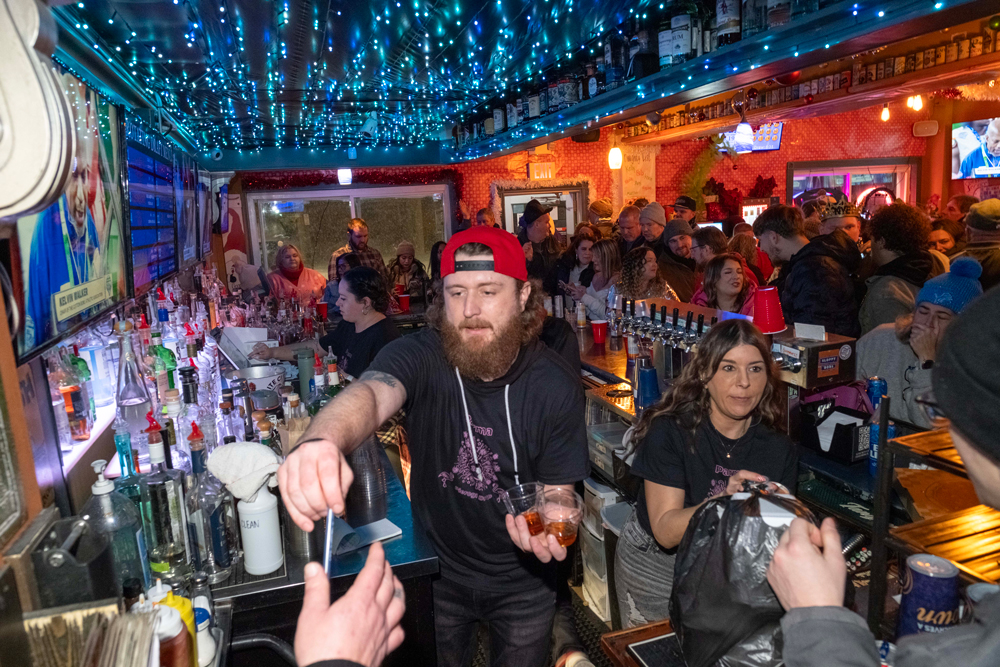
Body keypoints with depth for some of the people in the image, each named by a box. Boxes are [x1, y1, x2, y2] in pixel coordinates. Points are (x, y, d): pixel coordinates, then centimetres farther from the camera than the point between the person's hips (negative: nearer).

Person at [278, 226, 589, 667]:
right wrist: (323, 441, -67)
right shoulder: (420, 355, -23)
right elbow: (369, 393, -45)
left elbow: (559, 493, -12)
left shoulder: (556, 384, -19)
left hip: (523, 580, 1)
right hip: (437, 571, 0)